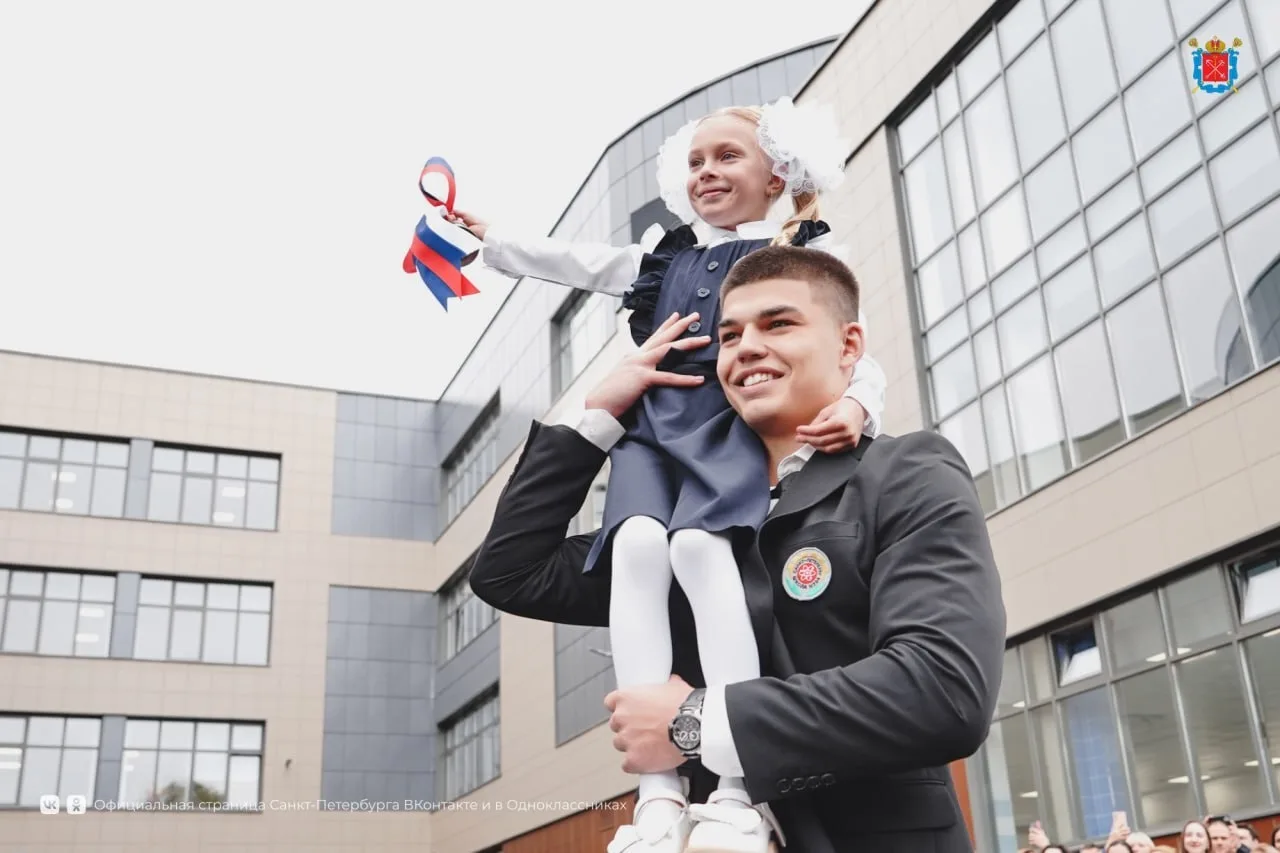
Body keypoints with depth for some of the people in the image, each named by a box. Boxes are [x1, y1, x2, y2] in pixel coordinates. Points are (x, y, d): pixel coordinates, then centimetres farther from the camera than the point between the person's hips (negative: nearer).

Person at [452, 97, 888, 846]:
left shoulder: (810, 255, 14)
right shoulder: (664, 259, 28)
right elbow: (573, 262, 38)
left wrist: (855, 405, -18)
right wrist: (490, 237, 44)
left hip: (740, 426, -4)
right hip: (655, 429, 4)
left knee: (698, 545, -34)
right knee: (637, 544, -29)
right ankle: (659, 789, -35)